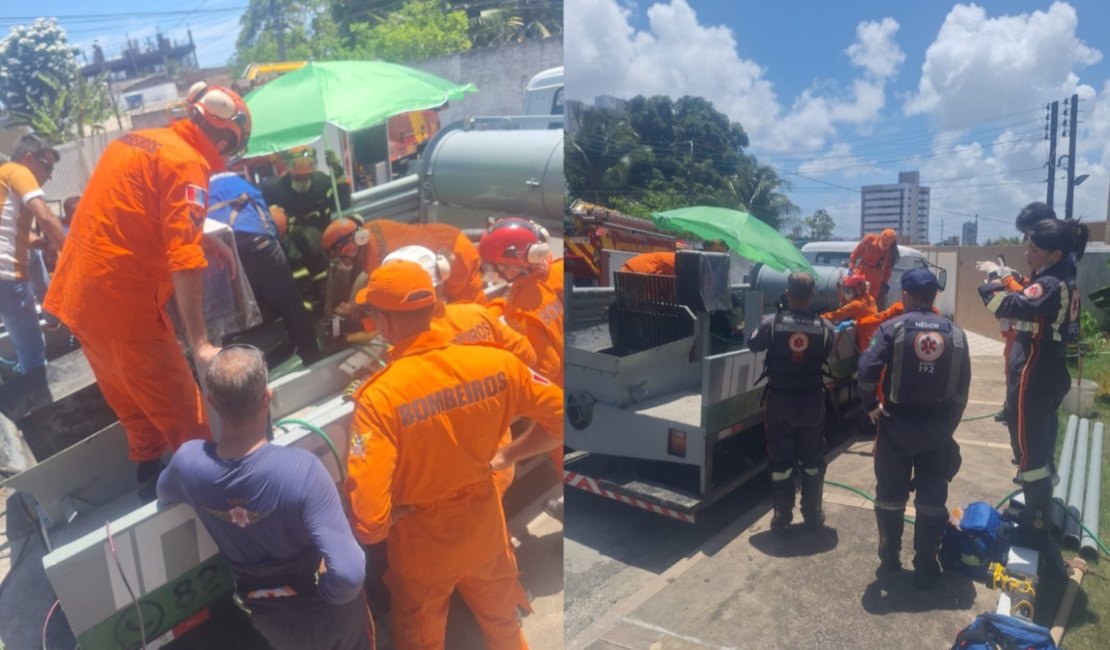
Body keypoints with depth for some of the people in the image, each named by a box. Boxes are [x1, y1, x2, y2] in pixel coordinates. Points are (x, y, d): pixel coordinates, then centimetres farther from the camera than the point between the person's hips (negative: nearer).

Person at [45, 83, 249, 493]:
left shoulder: (136, 141, 12)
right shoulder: (187, 163, -15)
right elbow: (184, 260, -24)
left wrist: (203, 238, 17)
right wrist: (199, 343, -23)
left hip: (77, 291, 10)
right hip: (122, 300, -10)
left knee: (131, 402, 23)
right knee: (183, 412, 2)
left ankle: (150, 476, 37)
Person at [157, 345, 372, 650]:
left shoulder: (189, 463, -22)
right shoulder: (300, 469, -37)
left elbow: (164, 495, 5)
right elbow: (348, 574, -40)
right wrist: (326, 590, -18)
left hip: (267, 615, 4)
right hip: (325, 611, -3)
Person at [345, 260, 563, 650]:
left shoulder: (379, 397, -30)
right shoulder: (495, 362, -19)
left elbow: (369, 519, -33)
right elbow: (559, 419, -9)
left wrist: (391, 516, -10)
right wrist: (507, 455, 0)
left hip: (423, 543, -3)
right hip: (485, 527, 3)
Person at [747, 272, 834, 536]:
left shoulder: (772, 322, -15)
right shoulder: (824, 327, -10)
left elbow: (752, 344, 2)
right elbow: (826, 356, 6)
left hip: (779, 400, -1)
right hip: (812, 400, 1)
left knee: (781, 462, 8)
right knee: (812, 460, 17)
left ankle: (782, 519, 13)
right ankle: (812, 514, 27)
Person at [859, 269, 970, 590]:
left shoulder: (893, 328, -9)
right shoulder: (955, 333, 2)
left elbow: (867, 370, -21)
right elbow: (962, 388, 3)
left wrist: (871, 406, -5)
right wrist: (949, 426, 12)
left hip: (897, 425, -2)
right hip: (937, 428, 2)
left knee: (890, 496, 13)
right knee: (932, 499, 10)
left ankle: (889, 559, 25)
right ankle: (925, 568, 16)